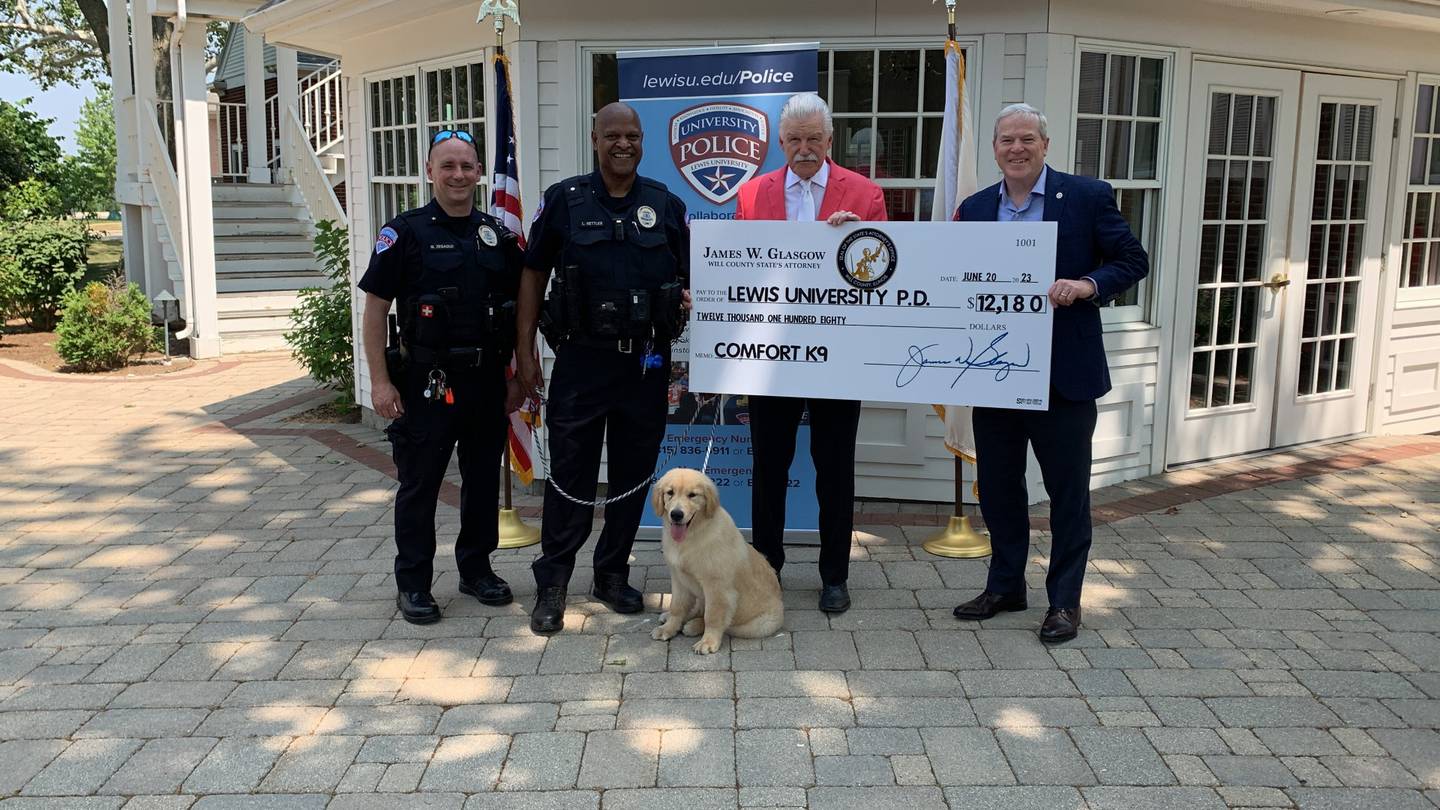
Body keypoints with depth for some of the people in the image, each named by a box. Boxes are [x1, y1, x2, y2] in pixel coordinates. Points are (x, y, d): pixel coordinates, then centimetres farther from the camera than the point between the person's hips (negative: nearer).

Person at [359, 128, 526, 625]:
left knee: (484, 480, 13)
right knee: (419, 485, 4)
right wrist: (380, 380, -11)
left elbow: (518, 311, 13)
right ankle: (413, 584, 15)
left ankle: (476, 569, 29)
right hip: (427, 383, -4)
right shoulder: (405, 232, -4)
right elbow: (375, 308, -5)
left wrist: (518, 377, 8)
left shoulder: (498, 235, 8)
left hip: (487, 381, 4)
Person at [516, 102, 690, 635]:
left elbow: (688, 282, 12)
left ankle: (613, 575, 25)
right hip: (581, 359, -2)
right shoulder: (564, 200, 1)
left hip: (646, 362, 3)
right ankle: (551, 585, 12)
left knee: (634, 472, 10)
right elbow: (534, 274, 5)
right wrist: (525, 351, -1)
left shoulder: (666, 205, 7)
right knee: (570, 473, 0)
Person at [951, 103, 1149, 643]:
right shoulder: (975, 209, 8)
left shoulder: (1087, 196, -3)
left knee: (1068, 491, 6)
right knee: (997, 486, 13)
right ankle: (1005, 586, 30)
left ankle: (1064, 600, 19)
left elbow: (1133, 261, -2)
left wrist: (1088, 284, -20)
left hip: (1064, 373, -4)